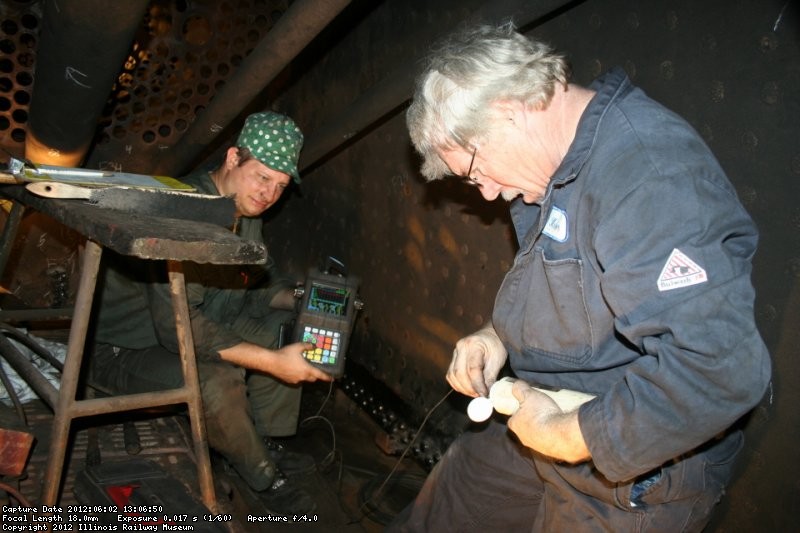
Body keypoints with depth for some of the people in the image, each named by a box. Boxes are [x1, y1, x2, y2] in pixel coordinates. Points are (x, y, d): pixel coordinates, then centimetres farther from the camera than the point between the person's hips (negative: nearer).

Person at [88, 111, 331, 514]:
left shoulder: (245, 209, -1)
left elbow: (258, 279, 12)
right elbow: (178, 325, -37)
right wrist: (271, 362, -36)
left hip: (193, 327, 9)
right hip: (121, 346, -9)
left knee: (287, 329, 1)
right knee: (217, 380, -33)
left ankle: (267, 440, 10)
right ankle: (264, 477, -6)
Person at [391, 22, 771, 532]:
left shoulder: (647, 165, -30)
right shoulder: (568, 163, 1)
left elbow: (720, 367, -37)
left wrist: (566, 438, -27)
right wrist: (499, 335, 0)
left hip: (634, 478, -8)